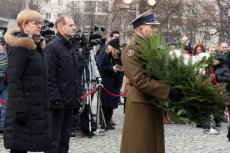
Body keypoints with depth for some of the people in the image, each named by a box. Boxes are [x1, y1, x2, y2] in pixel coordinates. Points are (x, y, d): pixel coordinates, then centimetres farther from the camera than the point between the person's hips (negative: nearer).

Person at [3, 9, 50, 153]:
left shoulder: (36, 45, 16)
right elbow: (13, 80, -19)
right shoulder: (19, 46, -13)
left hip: (36, 107, 9)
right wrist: (20, 109, -25)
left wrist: (45, 104, 18)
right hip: (25, 107, -9)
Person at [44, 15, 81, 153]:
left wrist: (77, 99, 17)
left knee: (65, 140, 12)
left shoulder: (70, 48, 18)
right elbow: (49, 76, -17)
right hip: (58, 103, -9)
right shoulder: (52, 47, -10)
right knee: (54, 141, -5)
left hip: (70, 103, 9)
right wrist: (55, 99, -22)